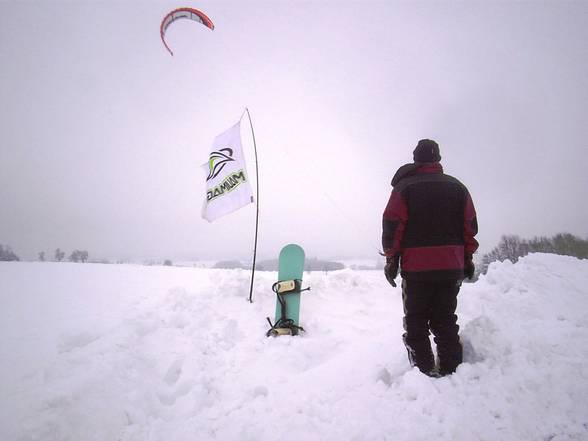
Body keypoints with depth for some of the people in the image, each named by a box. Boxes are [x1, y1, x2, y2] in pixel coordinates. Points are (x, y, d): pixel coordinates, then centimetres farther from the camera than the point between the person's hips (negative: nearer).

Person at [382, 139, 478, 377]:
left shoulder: (404, 187, -1)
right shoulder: (457, 187, 9)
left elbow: (392, 225, -6)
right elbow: (470, 225, 9)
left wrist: (391, 259, 0)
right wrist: (467, 259, 15)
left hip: (416, 267, -3)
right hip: (451, 267, 4)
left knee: (416, 322, 7)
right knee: (445, 321, 14)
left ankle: (424, 370, 6)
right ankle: (451, 369, 15)